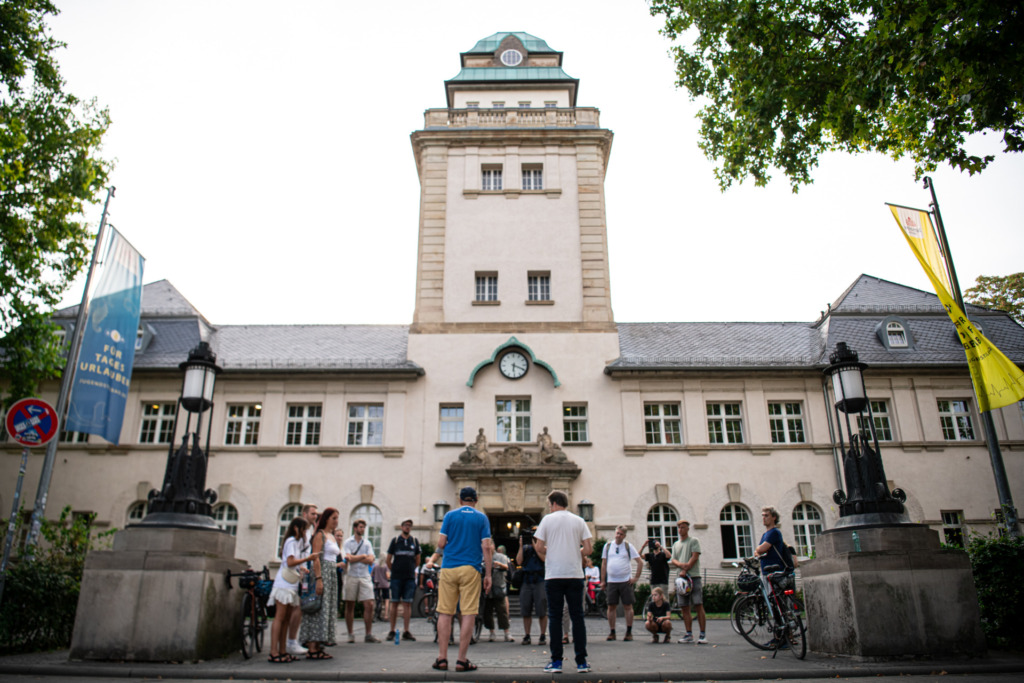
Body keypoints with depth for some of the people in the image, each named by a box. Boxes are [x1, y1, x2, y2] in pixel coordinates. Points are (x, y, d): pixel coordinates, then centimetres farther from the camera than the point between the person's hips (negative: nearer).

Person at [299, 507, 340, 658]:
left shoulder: (332, 536, 18)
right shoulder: (320, 534, -8)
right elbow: (316, 558, -16)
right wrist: (318, 579, -23)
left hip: (332, 574, 9)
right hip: (322, 572, -9)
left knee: (326, 609, 8)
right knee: (318, 609, -9)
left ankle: (318, 646, 11)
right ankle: (312, 649, -8)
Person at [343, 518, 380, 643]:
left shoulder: (367, 543, 12)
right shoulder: (348, 542, 3)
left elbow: (370, 560, 0)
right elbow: (348, 558, -12)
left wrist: (355, 557, -8)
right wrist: (363, 556, -4)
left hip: (365, 577, 3)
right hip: (351, 576, -2)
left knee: (369, 605, -5)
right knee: (350, 606, 3)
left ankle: (369, 634, 2)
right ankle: (350, 634, 14)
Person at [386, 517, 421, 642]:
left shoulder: (414, 541, 9)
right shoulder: (395, 540, 4)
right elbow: (388, 559, 8)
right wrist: (393, 571, 6)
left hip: (410, 577, 1)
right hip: (396, 577, -1)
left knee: (408, 603, 0)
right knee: (395, 603, 1)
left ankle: (406, 632, 4)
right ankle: (392, 631, 8)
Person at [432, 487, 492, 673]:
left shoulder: (450, 515, 6)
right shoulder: (481, 518, 5)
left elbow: (441, 543, 2)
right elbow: (486, 547, -2)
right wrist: (488, 574, 2)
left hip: (448, 568, 1)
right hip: (470, 569, -1)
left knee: (445, 613, 7)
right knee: (468, 614, 1)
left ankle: (442, 658, 6)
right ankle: (462, 661, 1)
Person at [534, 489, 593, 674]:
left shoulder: (548, 519, 2)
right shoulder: (579, 521, 6)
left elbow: (539, 547, -1)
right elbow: (588, 549, 0)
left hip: (553, 575, -2)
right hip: (575, 574, 2)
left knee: (555, 617, 4)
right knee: (577, 617, 6)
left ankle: (556, 662, 4)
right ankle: (581, 662, 7)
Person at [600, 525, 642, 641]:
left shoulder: (628, 546, 3)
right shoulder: (607, 546, 9)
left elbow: (640, 562, 2)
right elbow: (604, 564, 12)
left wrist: (636, 577, -4)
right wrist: (603, 580, 8)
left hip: (625, 580, -2)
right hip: (611, 581, 2)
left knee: (628, 606, 1)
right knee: (611, 607, 3)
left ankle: (629, 632, 9)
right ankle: (612, 632, 11)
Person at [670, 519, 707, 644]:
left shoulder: (694, 541, 5)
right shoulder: (676, 544, 20)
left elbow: (695, 557, -6)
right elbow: (673, 560, 11)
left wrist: (685, 569, -14)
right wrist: (681, 565, -11)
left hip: (693, 576, -5)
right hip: (681, 577, 5)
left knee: (699, 605, -9)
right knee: (684, 607, 3)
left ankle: (703, 634, -8)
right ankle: (689, 634, 7)